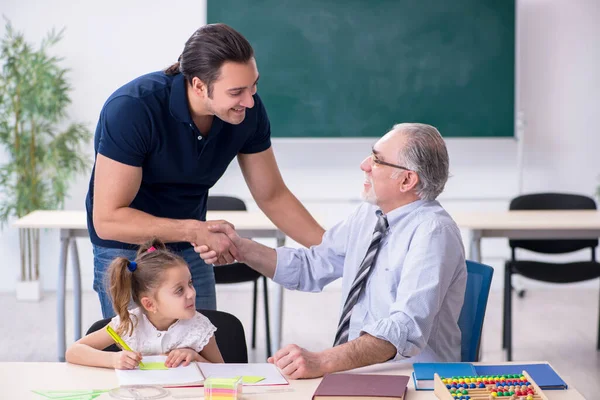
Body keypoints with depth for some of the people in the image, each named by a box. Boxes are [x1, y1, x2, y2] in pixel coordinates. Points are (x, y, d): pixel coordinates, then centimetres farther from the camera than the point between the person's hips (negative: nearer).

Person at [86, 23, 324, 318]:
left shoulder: (248, 111, -15)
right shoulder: (131, 109, -30)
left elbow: (272, 196, -1)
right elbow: (108, 220, -28)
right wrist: (195, 231, -35)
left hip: (191, 251, 4)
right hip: (128, 250, -4)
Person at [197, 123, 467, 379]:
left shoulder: (432, 232, -18)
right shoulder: (370, 214, 6)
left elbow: (407, 327, -29)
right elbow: (313, 267, 16)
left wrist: (321, 362, -39)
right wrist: (242, 249, 2)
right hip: (352, 366, 7)